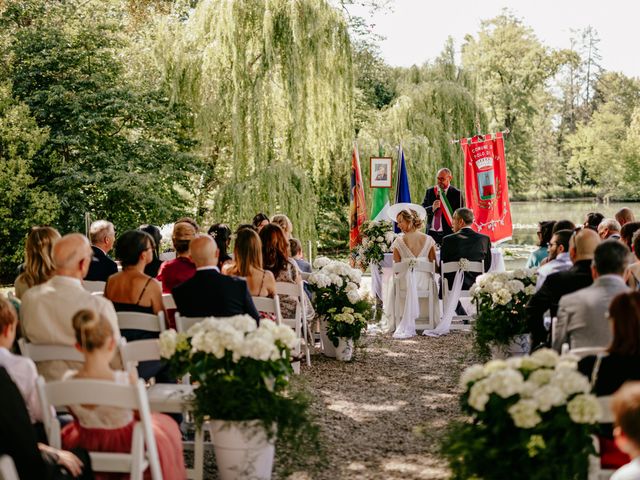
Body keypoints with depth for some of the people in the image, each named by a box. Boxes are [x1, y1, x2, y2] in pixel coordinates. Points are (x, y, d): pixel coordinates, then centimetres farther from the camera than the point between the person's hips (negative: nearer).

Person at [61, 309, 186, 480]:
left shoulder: (68, 381, -22)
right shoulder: (127, 381, -33)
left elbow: (79, 420, -4)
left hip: (85, 446, 3)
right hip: (124, 446, -3)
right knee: (166, 426, 28)